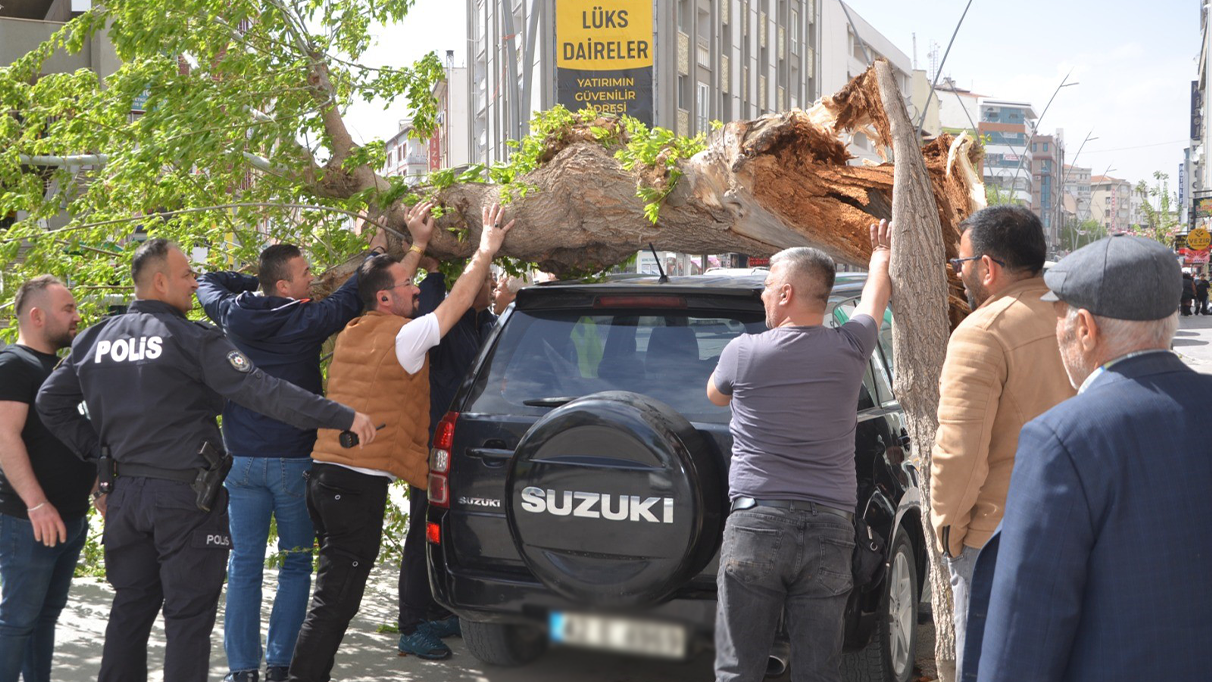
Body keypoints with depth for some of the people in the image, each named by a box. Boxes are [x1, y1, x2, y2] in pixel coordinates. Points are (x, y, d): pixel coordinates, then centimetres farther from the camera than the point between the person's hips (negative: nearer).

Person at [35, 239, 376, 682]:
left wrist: (98, 450, 15)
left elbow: (51, 402, 12)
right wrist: (343, 418, -21)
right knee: (189, 614, 2)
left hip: (125, 491, 6)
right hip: (186, 496, -6)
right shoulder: (192, 339, -13)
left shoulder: (95, 338, 7)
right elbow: (262, 391, -20)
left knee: (130, 606, 18)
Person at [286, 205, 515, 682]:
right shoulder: (404, 336, -11)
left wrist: (417, 247, 36)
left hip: (325, 473, 9)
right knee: (334, 602, -6)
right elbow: (457, 302, -2)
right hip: (361, 483, -9)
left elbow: (387, 283, 30)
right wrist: (485, 250, 8)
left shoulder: (352, 333, 12)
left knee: (334, 595, 18)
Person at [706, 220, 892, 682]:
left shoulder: (743, 353, -3)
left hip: (756, 525, -2)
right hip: (830, 529, 2)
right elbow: (876, 296, 26)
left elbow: (715, 395, 21)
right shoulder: (849, 349, 3)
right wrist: (880, 254, 48)